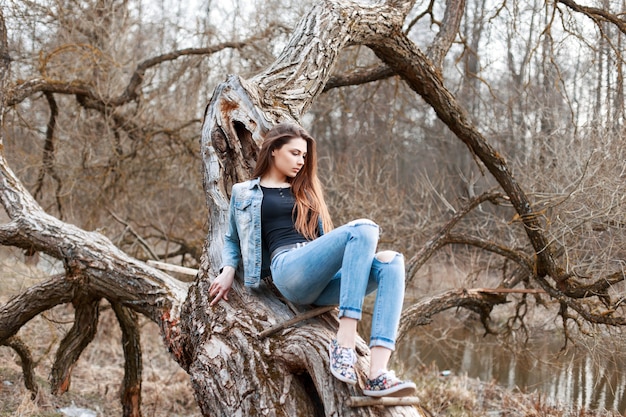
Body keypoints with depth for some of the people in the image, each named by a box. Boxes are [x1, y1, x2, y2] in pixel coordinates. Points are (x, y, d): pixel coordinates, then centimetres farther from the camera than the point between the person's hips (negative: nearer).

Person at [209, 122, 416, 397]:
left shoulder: (305, 191, 31)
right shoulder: (244, 193, 21)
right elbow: (233, 239, 25)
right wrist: (228, 271, 7)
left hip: (321, 283, 5)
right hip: (289, 269, -5)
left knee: (391, 261, -25)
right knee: (363, 229, -29)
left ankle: (377, 373, -39)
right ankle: (344, 343, -39)